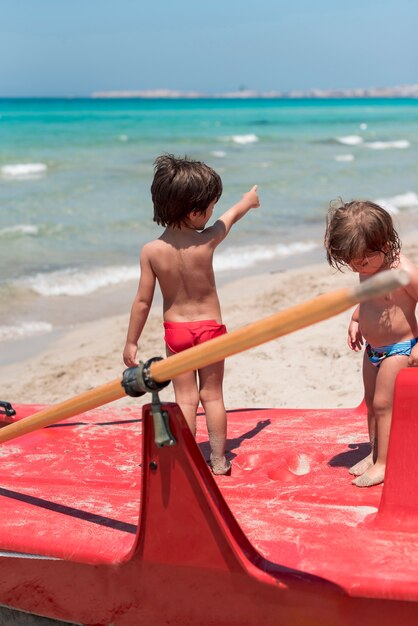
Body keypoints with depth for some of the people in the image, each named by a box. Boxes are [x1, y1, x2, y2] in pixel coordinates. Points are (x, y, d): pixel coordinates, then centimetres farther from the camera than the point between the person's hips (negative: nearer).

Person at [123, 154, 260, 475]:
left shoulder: (151, 251, -16)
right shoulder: (207, 241, -17)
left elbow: (143, 302, -11)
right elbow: (231, 216, 5)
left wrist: (131, 342, 0)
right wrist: (249, 199, 27)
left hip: (176, 329, 0)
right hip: (210, 326, 0)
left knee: (185, 398, 8)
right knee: (212, 395, 11)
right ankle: (218, 460, 20)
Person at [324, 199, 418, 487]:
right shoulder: (368, 270, -2)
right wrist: (355, 321, 9)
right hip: (372, 348, 8)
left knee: (383, 404, -5)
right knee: (372, 402, 15)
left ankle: (383, 463, 4)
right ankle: (375, 453, 28)